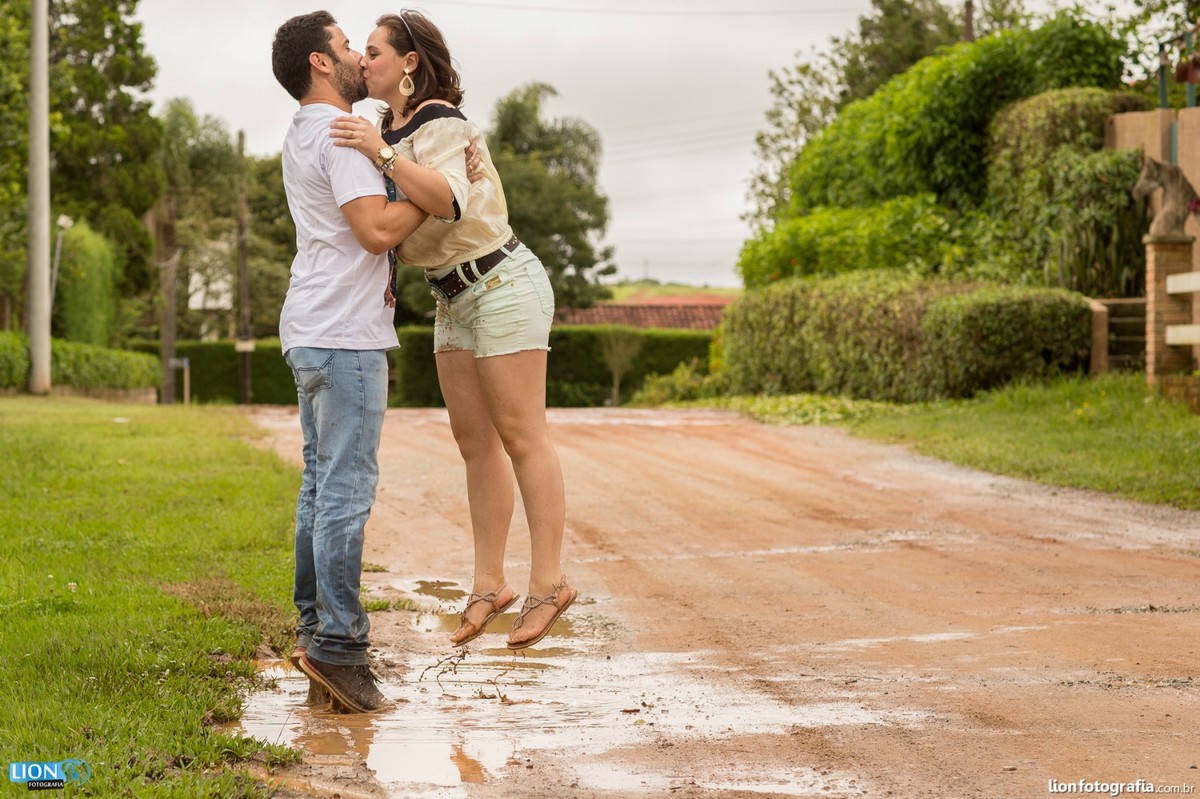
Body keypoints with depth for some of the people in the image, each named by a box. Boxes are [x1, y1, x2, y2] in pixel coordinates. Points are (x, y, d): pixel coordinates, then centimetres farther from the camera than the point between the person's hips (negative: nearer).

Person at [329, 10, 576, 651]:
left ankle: (548, 583, -1)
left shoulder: (440, 123, -18)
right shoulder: (390, 128, 10)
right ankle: (489, 584, 11)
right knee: (474, 441, 7)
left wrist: (381, 154, -41)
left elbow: (449, 202, -36)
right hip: (454, 298, 9)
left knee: (520, 436, -6)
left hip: (502, 284, -9)